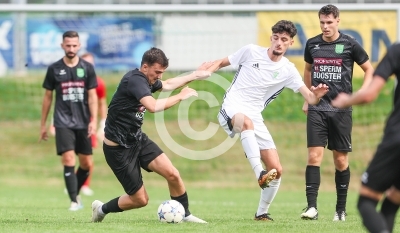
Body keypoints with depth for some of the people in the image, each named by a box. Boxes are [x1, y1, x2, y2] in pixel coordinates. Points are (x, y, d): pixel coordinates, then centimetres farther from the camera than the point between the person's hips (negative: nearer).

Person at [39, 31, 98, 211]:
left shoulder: (87, 68, 4)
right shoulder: (54, 69, 2)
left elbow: (92, 96, 3)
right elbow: (47, 97, 9)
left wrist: (93, 120, -8)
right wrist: (43, 125, 10)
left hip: (83, 123, 2)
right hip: (63, 123, -2)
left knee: (86, 164, 5)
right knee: (68, 160, -15)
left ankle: (75, 193, 27)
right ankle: (74, 201, -12)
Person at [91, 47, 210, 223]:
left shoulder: (146, 80, 4)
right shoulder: (135, 80, -25)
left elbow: (167, 85, 27)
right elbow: (153, 106, -40)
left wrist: (195, 75, 27)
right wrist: (180, 97, -28)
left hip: (137, 139, 8)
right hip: (118, 148, -8)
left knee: (172, 174, -8)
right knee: (140, 199, -1)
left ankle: (184, 214, 11)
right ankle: (102, 209, 23)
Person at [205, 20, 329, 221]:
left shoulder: (288, 70, 3)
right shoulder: (251, 51, 0)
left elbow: (309, 98, -5)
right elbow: (221, 63, 12)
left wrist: (316, 95, -29)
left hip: (255, 118, 4)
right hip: (232, 109, -4)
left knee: (276, 170, -2)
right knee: (247, 122, -42)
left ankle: (262, 213, 17)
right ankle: (260, 174, -53)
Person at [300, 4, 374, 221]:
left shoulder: (350, 44, -2)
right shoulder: (312, 44, 6)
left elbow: (369, 69, 8)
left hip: (341, 110, -1)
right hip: (317, 108, 2)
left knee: (341, 160, 4)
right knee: (314, 156, -11)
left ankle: (340, 209, 14)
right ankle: (311, 207, -14)